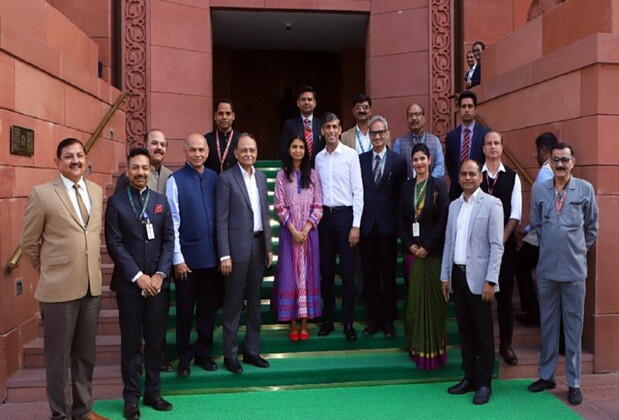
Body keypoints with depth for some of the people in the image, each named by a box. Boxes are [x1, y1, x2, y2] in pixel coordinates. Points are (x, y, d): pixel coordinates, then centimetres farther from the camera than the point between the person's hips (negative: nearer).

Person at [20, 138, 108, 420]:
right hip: (59, 289, -4)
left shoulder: (97, 191, 7)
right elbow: (28, 243, -1)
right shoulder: (42, 194, -8)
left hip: (92, 286, 5)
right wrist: (50, 271, 8)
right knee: (59, 356, 9)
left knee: (85, 354, 17)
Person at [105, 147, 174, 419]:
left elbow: (169, 240, 5)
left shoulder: (161, 200, 8)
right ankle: (131, 397, 19)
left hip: (157, 281, 3)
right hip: (128, 282, -2)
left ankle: (153, 392, 23)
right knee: (130, 342, 7)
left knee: (155, 340, 9)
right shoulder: (116, 202, -1)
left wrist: (159, 274, -7)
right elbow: (114, 244, -7)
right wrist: (138, 276, -13)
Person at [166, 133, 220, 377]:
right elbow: (172, 222, -7)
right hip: (187, 256, -3)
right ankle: (184, 357, 27)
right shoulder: (176, 180, -6)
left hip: (212, 254, 3)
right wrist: (177, 258, -9)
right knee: (185, 309, 10)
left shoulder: (214, 178, 5)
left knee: (208, 307, 13)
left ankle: (203, 353, 30)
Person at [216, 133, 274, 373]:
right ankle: (230, 355, 16)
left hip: (258, 245, 6)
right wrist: (224, 255, -14)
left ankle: (252, 351, 25)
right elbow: (221, 220, -10)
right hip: (237, 247, -6)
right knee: (233, 303, 3)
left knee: (255, 301, 13)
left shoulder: (261, 178, 11)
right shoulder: (226, 179, -7)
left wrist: (269, 246, 11)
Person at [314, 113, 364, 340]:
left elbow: (358, 191, -6)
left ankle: (348, 323, 13)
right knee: (326, 271, 11)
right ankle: (328, 319, 24)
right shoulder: (318, 158, 8)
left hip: (345, 214, -4)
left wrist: (356, 225, -10)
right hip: (325, 215, 4)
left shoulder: (351, 155, -4)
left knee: (347, 272, 0)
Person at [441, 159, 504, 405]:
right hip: (457, 276, 6)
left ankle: (484, 384, 15)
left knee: (483, 333, 4)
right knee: (465, 331, 13)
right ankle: (469, 378, 24)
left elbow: (496, 246, -10)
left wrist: (490, 281, -15)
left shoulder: (491, 204, -5)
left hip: (478, 278, -5)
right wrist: (445, 276, 10)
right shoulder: (454, 205, 12)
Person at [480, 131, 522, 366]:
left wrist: (502, 239, -9)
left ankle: (506, 345, 18)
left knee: (505, 294, 6)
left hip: (505, 243, 1)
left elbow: (515, 214, 0)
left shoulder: (512, 177, 4)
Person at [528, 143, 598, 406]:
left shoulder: (585, 189, -2)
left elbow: (592, 227, 8)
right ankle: (546, 375, 26)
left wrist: (578, 250, 11)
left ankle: (574, 383, 18)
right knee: (547, 323, 13)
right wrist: (550, 248, 11)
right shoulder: (539, 190, 1)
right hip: (546, 268, 2)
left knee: (574, 325, 6)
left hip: (574, 270, -2)